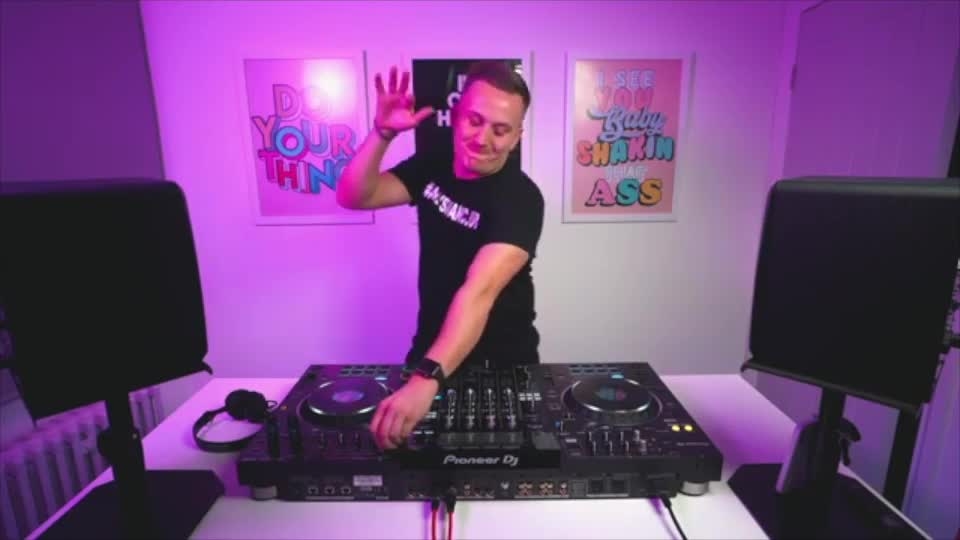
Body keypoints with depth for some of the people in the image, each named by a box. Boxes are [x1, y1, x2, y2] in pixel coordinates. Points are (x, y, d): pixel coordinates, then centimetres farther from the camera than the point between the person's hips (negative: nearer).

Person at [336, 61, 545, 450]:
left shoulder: (519, 198, -25)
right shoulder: (431, 166, -5)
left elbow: (479, 291, -38)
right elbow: (353, 197, -9)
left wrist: (426, 378, -49)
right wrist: (383, 131, -24)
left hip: (500, 362, -4)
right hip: (431, 349, 5)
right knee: (413, 444, 20)